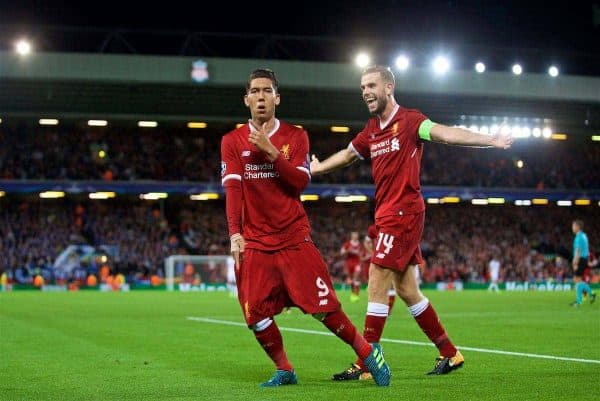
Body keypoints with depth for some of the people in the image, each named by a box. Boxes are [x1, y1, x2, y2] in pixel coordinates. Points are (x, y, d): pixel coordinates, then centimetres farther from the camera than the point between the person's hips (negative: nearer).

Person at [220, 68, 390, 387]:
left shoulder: (295, 137, 5)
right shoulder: (232, 141, 5)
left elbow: (300, 181, -7)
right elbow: (232, 188, -5)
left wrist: (271, 151, -17)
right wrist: (234, 234, -17)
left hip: (295, 238, -1)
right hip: (254, 243, 1)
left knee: (323, 306, -7)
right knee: (256, 316, -6)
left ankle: (367, 352, 13)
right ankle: (284, 371, 14)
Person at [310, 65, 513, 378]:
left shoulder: (409, 120, -9)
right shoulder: (371, 130, 15)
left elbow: (443, 133, -21)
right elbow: (348, 155, 32)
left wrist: (490, 140, -34)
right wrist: (316, 168, 44)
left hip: (403, 212, -8)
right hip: (386, 215, 8)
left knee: (377, 283, -10)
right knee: (406, 290, 10)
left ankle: (365, 364, -5)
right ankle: (449, 353, 21)